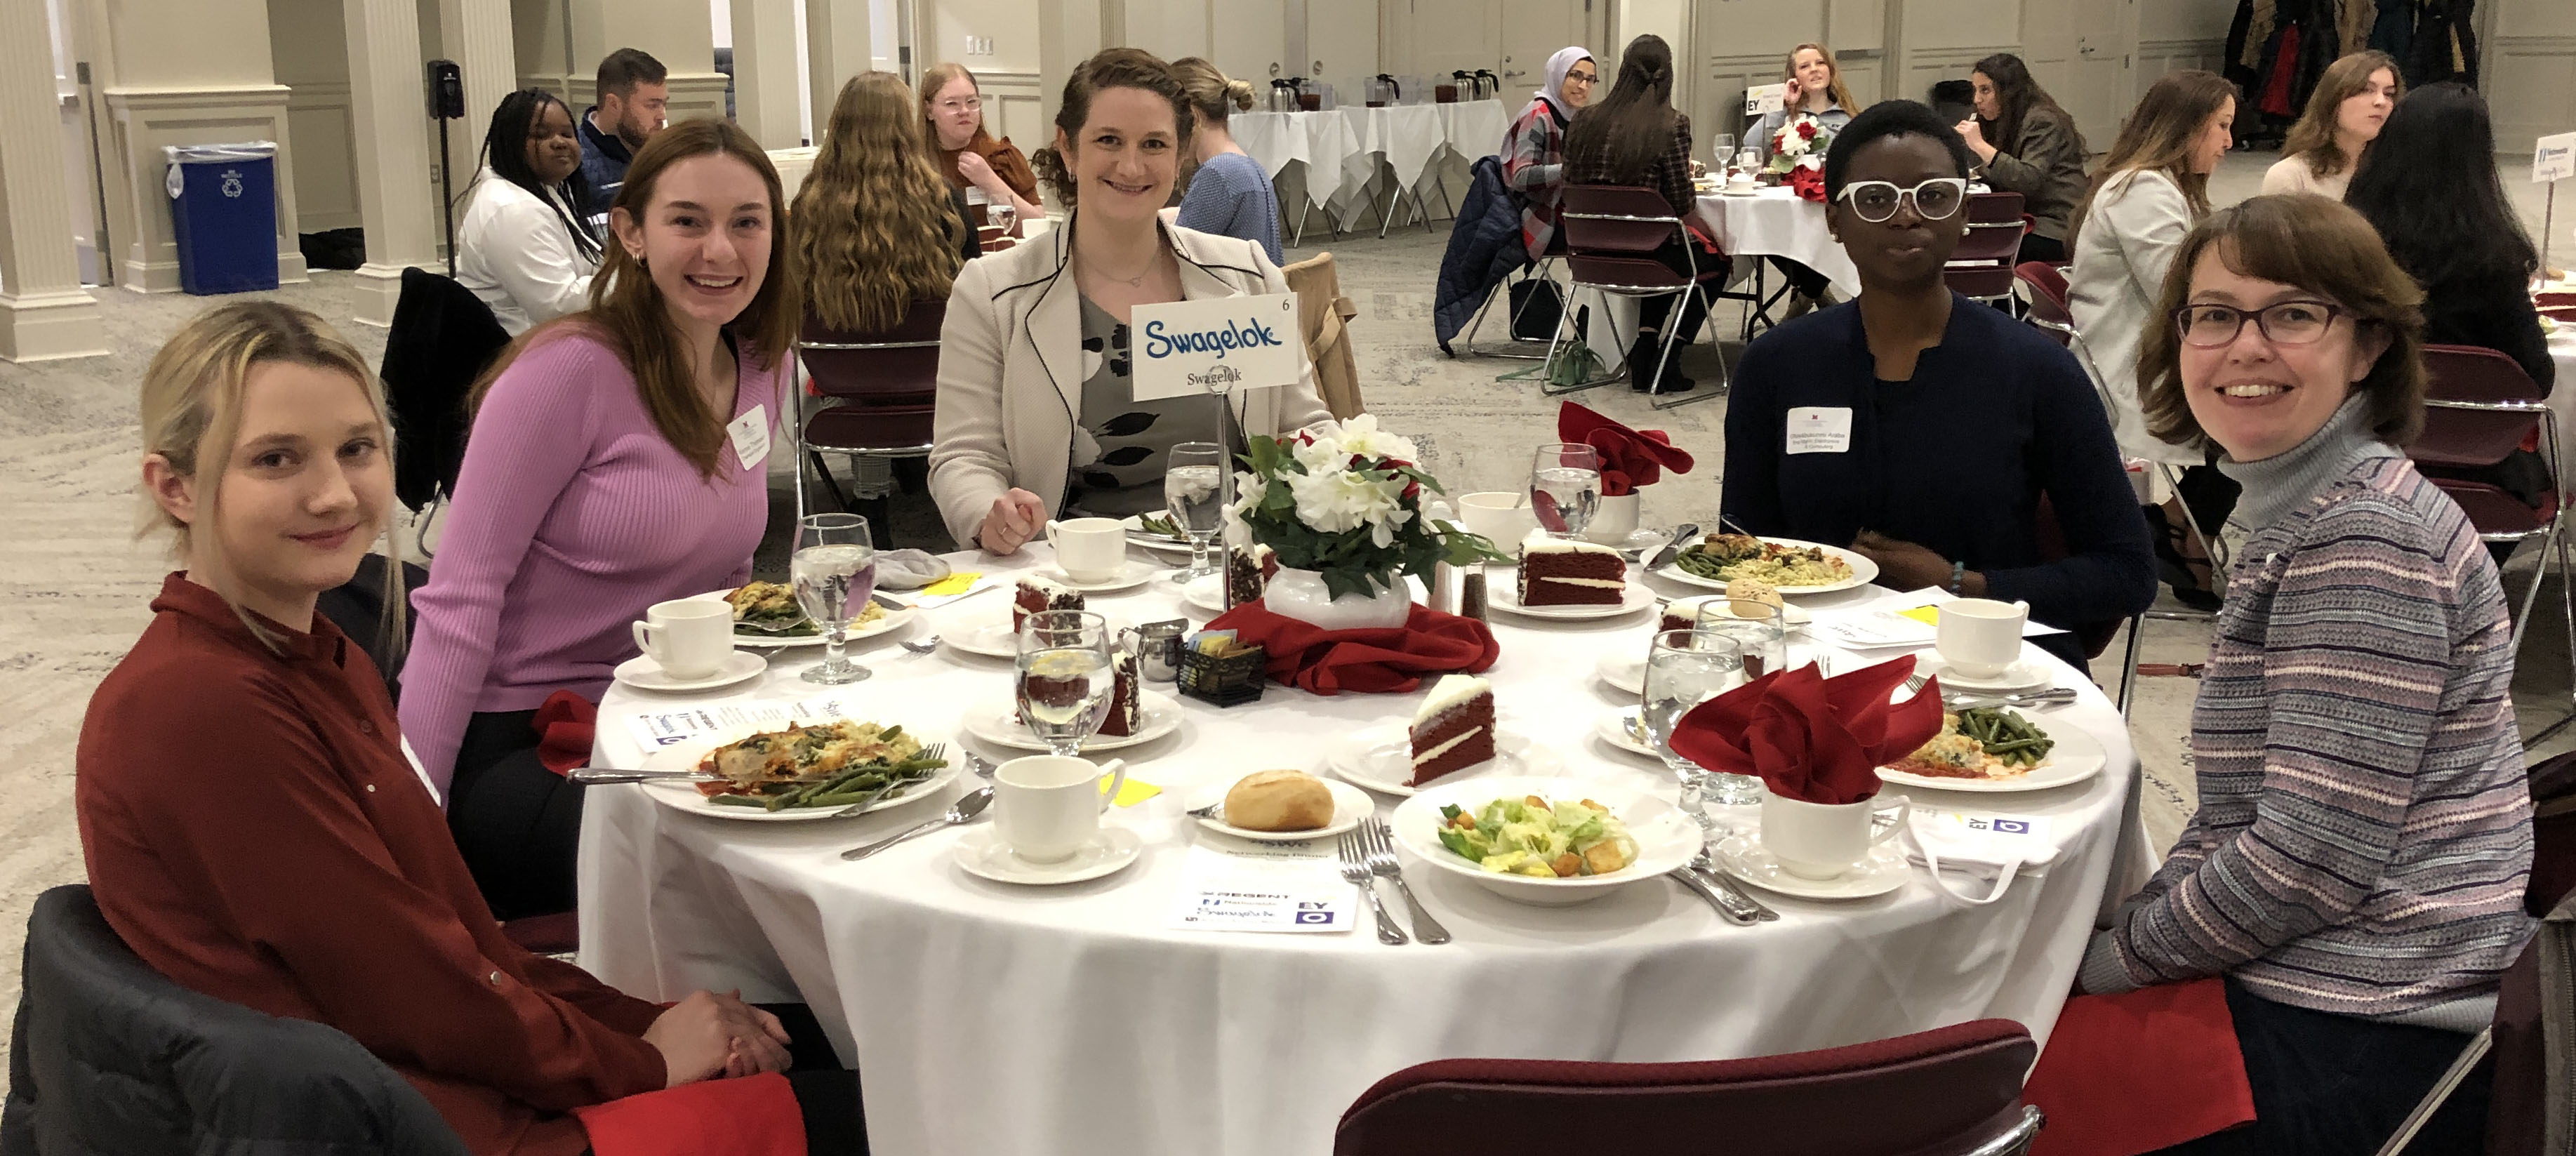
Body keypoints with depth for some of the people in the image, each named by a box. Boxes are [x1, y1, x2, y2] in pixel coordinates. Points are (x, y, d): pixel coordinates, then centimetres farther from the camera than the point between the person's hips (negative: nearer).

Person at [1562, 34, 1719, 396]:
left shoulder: (1584, 122, -1)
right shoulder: (1671, 125, -14)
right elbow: (1682, 203, -11)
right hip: (1647, 252, -5)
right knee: (1715, 261, 27)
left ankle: (1644, 350, 24)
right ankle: (1665, 363, 20)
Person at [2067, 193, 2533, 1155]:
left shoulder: (2362, 538, -20)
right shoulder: (2296, 514, 12)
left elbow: (2319, 855, -23)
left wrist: (2115, 957, -12)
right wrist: (2126, 933, 5)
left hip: (2358, 1053, -9)